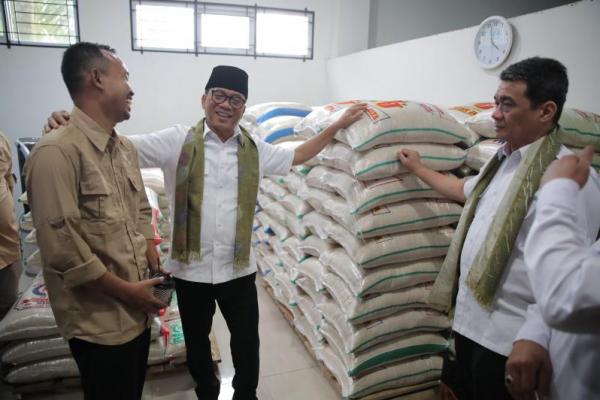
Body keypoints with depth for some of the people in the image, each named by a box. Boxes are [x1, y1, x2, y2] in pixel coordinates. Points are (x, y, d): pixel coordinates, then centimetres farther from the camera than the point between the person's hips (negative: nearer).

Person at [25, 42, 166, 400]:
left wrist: (152, 268, 4)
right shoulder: (57, 151, -20)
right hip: (100, 323, -8)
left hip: (137, 312, 8)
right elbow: (61, 246, -23)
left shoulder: (126, 148, 8)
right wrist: (125, 290, -15)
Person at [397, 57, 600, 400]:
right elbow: (465, 190, 29)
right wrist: (419, 169, 35)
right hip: (469, 318, 9)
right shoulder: (503, 160, 9)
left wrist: (535, 338, -35)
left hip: (508, 338, -8)